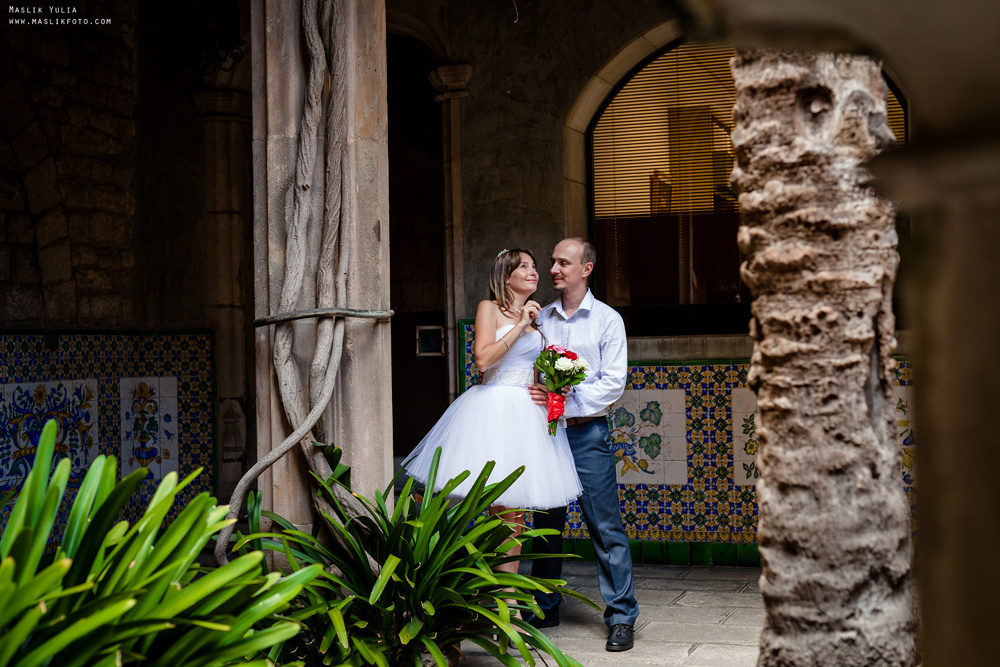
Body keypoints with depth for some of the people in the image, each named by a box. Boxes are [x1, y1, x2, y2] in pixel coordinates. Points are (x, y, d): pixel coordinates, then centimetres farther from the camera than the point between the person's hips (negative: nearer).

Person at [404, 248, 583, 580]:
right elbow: (483, 359, -14)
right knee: (501, 505, -9)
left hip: (528, 412, 6)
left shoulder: (535, 318, 19)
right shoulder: (489, 309, 0)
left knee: (516, 507, 4)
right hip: (494, 407, -6)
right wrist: (519, 326, -12)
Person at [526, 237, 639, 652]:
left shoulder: (607, 320, 2)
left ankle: (621, 617, 1)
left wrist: (564, 399, -15)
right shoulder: (540, 318, 12)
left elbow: (613, 383, -6)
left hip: (587, 434, -4)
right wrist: (535, 398, -5)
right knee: (546, 524, 10)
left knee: (606, 528, -5)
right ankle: (545, 609, 22)